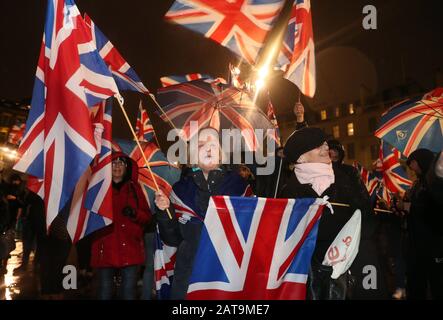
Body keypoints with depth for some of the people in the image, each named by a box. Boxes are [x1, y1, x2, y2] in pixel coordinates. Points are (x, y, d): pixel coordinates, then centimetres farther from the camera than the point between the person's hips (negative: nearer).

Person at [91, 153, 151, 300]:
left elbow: (147, 216, 10)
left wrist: (134, 214, -9)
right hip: (105, 249, -1)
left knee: (129, 292, 4)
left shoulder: (134, 187, 11)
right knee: (105, 291, 6)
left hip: (130, 249, 1)